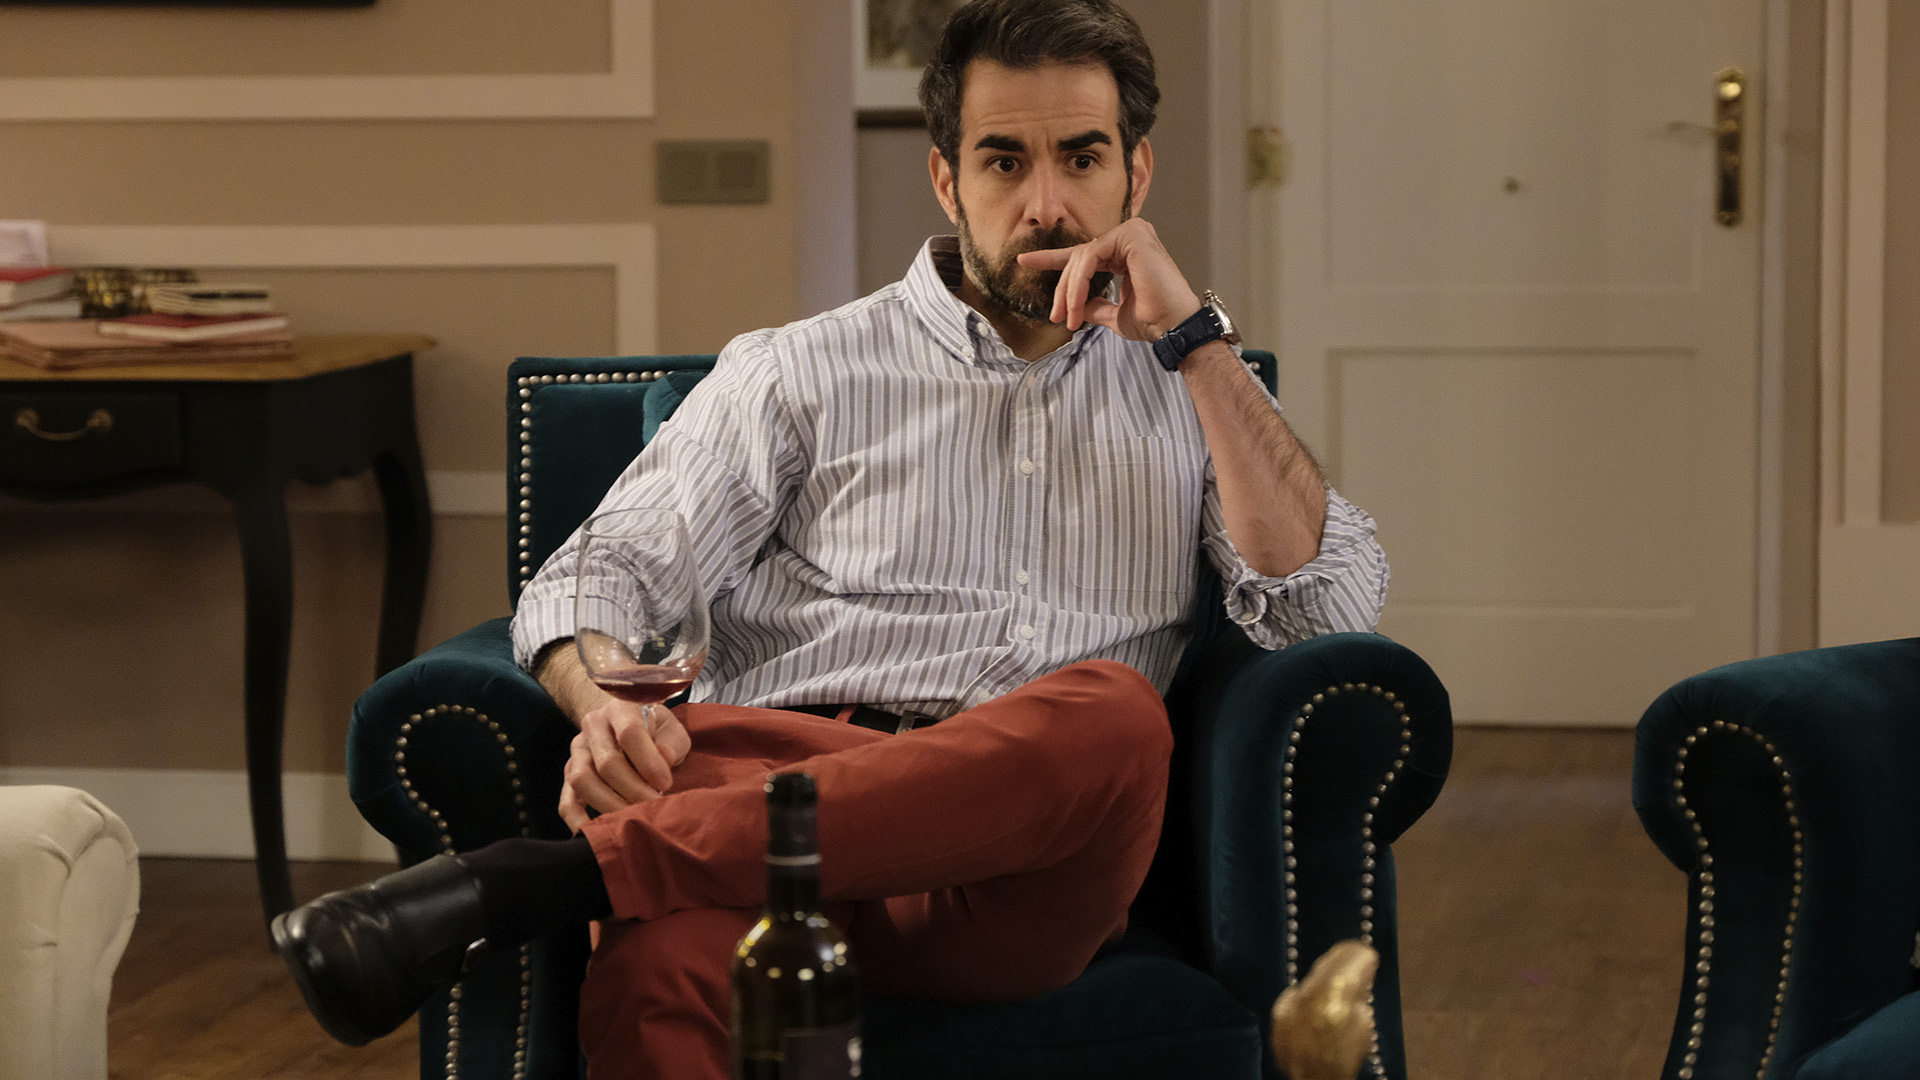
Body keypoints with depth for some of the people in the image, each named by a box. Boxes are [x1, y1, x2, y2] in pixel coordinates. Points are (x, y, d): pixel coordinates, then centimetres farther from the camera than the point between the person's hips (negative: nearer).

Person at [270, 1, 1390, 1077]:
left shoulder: (1187, 392, 26)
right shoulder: (803, 373, 21)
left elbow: (1332, 604, 10)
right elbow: (595, 588, 11)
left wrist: (1193, 335, 7)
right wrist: (607, 704, -14)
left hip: (1018, 891, 1)